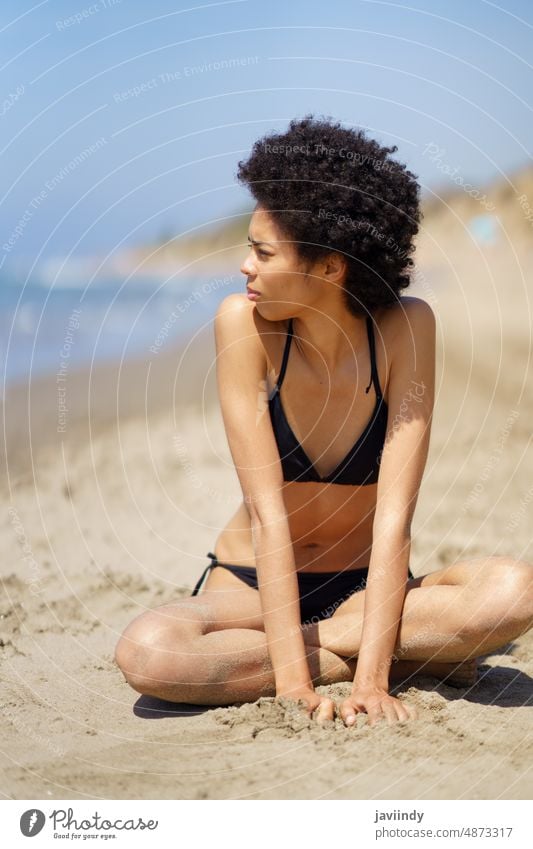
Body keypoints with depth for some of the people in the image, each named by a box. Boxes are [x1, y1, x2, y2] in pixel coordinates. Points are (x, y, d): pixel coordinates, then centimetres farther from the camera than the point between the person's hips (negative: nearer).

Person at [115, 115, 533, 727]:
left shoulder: (406, 327, -15)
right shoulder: (244, 322, -16)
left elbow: (395, 512, -19)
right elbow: (268, 511, -20)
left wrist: (370, 679, -28)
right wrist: (293, 682, -26)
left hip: (367, 588, 0)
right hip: (252, 585, 1)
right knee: (145, 653, -31)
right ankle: (416, 655, -17)